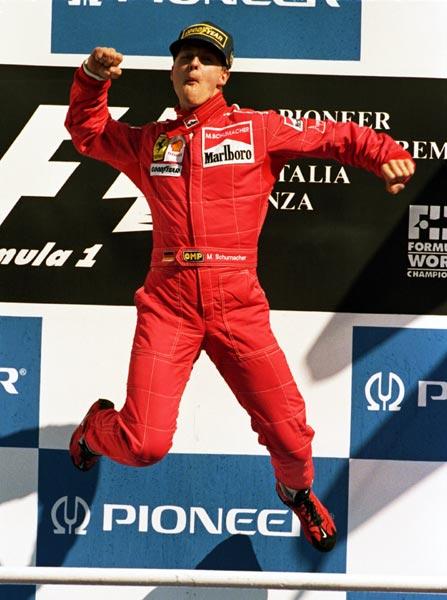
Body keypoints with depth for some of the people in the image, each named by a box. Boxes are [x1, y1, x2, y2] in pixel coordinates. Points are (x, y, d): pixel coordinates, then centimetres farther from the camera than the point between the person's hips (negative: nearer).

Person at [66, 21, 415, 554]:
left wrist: (388, 155, -12)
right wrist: (92, 79, 6)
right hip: (168, 304, 1)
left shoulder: (259, 129, 7)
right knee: (144, 444, -7)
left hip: (237, 305, 0)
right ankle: (97, 428, 31)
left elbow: (336, 137, 6)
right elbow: (88, 132, 24)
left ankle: (297, 491, 33)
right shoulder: (149, 142, 14)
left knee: (288, 431, -4)